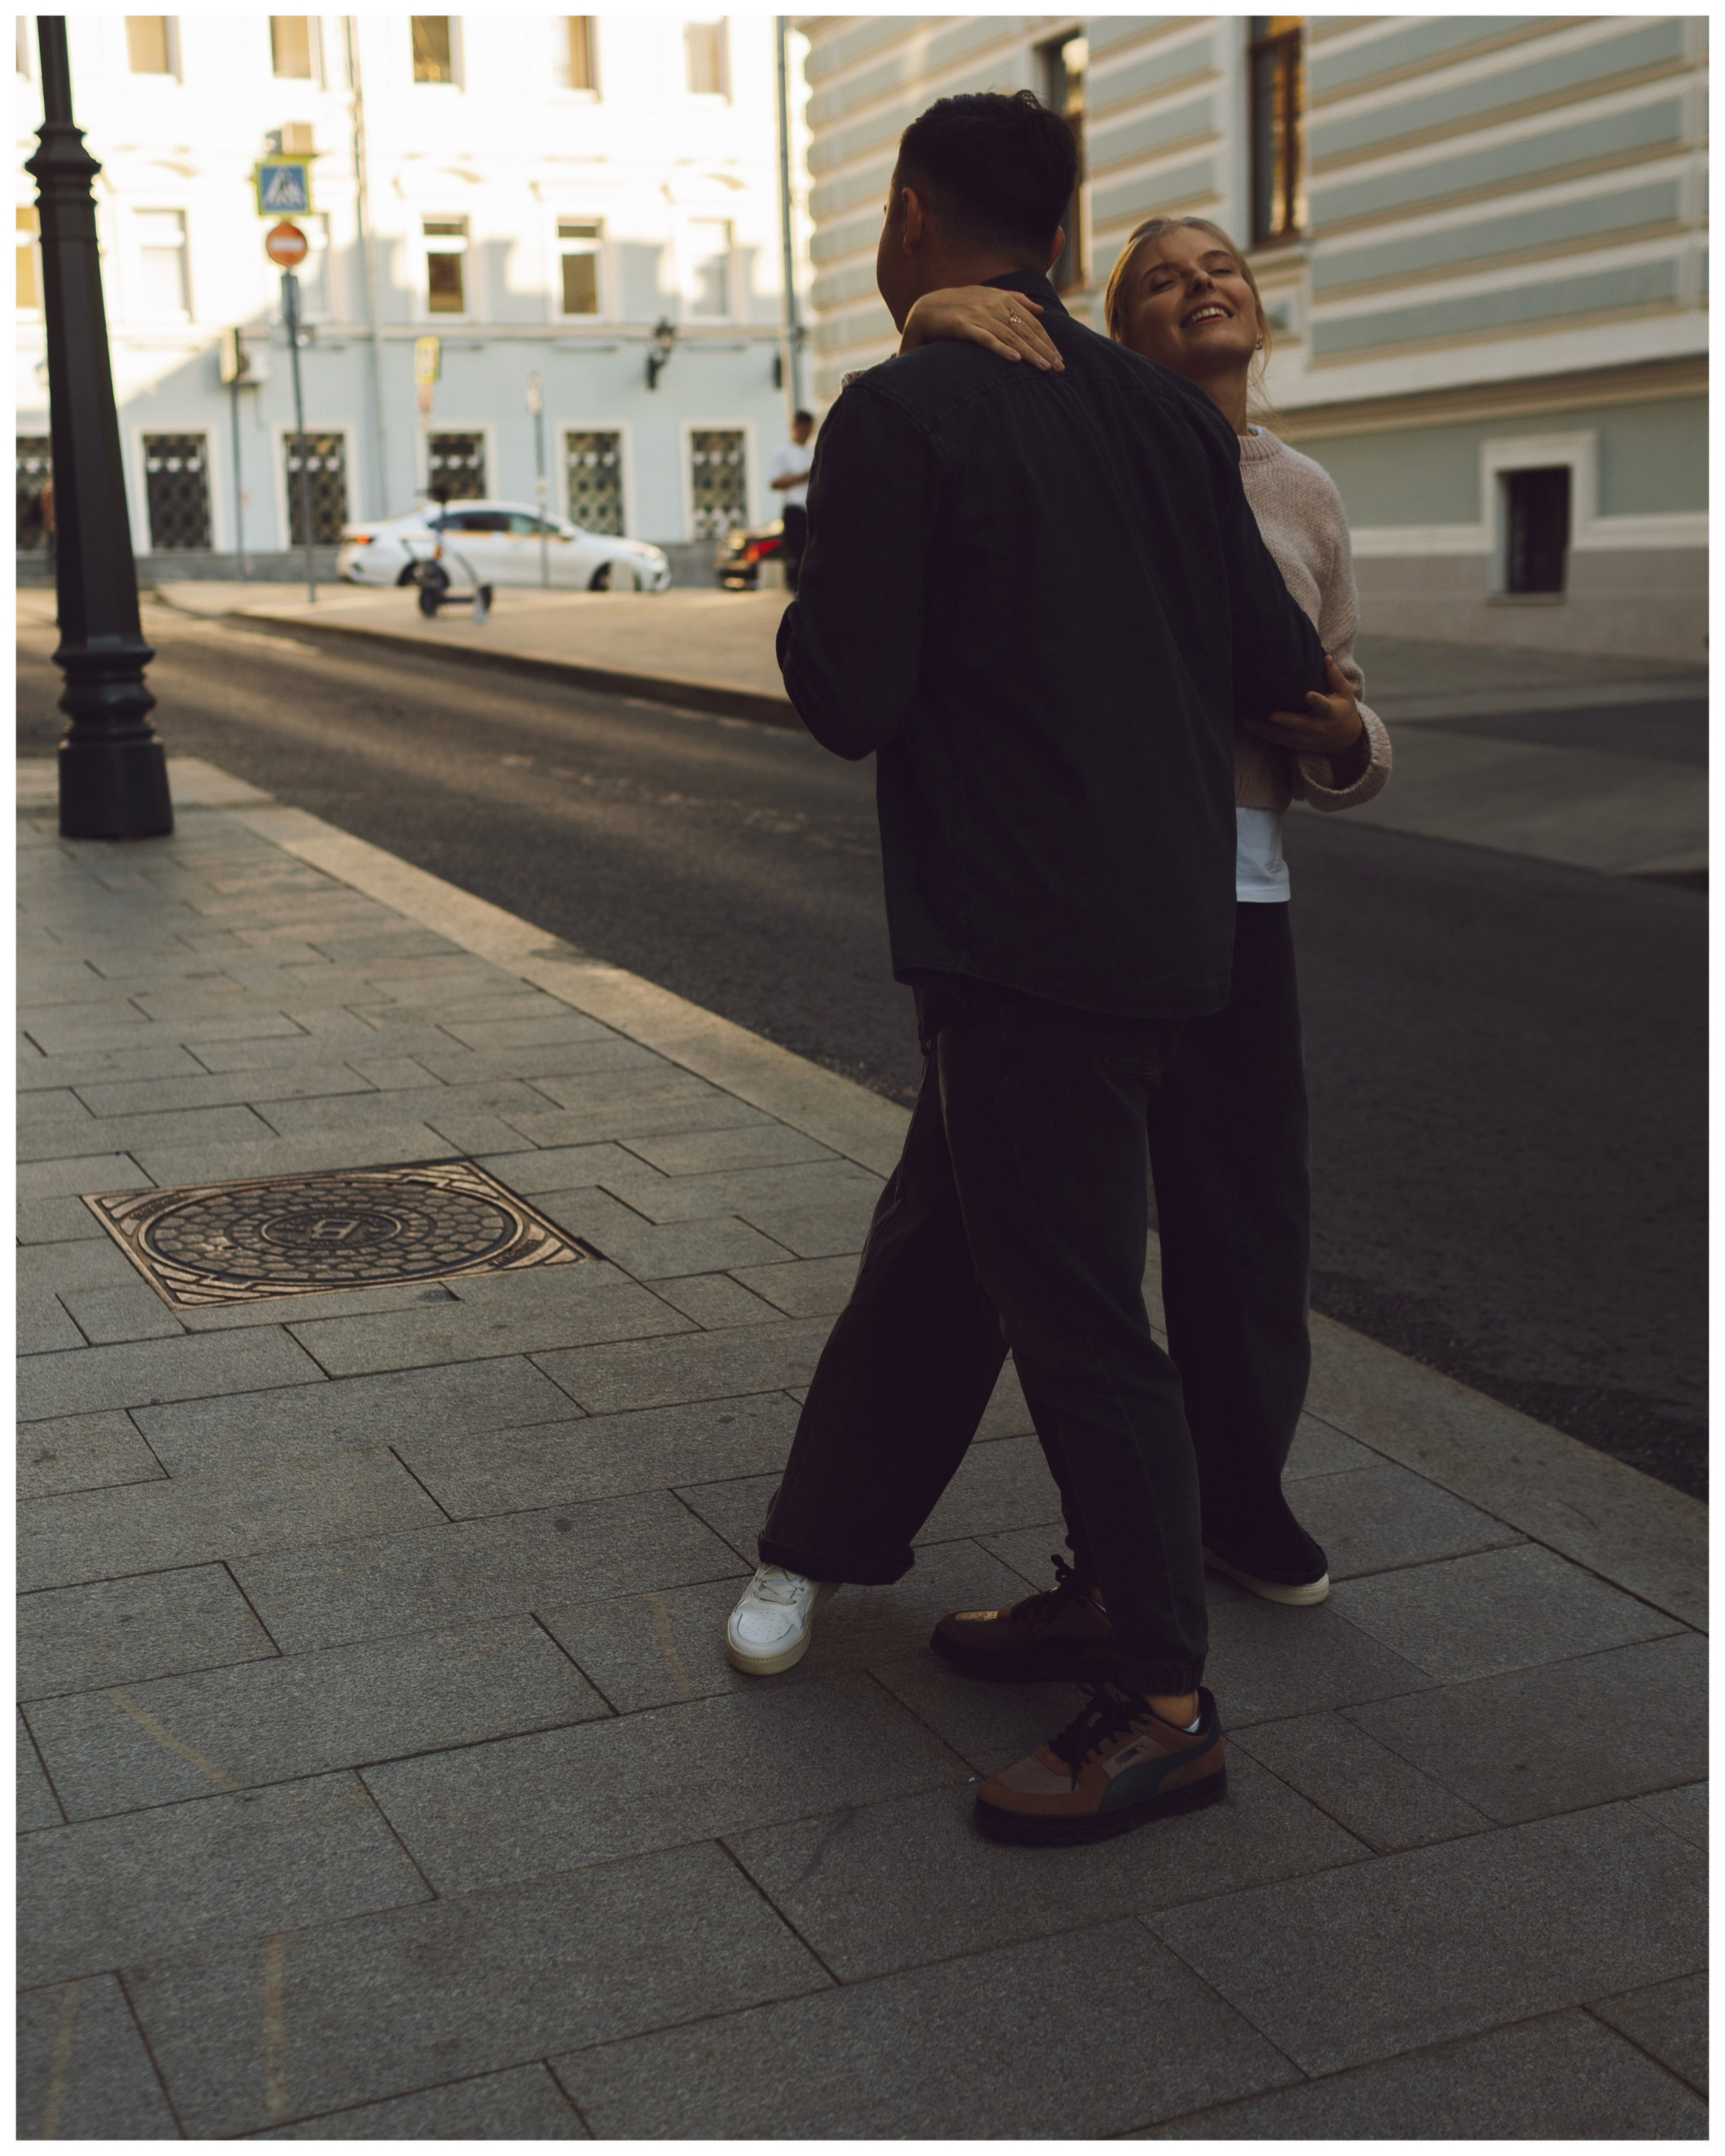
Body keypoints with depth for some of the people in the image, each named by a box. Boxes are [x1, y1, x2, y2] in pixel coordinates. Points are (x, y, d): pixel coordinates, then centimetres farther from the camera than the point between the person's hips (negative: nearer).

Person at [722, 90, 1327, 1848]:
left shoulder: (897, 418, -11)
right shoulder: (1161, 407, 9)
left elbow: (850, 703, -13)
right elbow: (1275, 665, 6)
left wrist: (807, 592, 7)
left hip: (1027, 944, -8)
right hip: (1167, 919, 8)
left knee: (1073, 1310, 1)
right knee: (937, 1240, 21)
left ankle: (1162, 1709, 13)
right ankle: (828, 1538, 38)